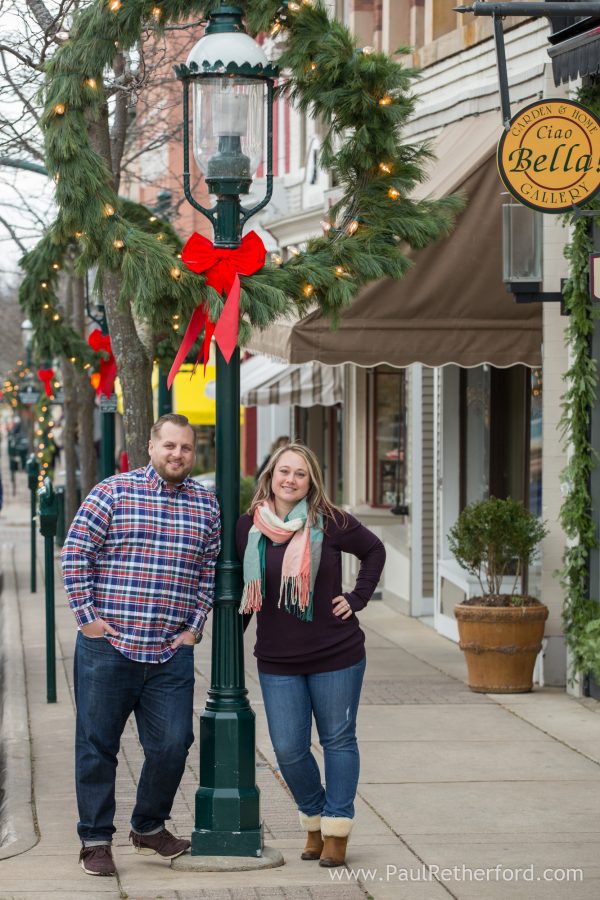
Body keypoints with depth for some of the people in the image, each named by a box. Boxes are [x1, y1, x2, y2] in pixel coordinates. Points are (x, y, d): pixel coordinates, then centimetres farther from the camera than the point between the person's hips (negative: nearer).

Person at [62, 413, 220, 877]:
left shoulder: (206, 504, 10)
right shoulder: (113, 492, -2)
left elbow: (209, 571, 15)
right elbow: (75, 554, -2)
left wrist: (194, 628, 6)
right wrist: (87, 617, -6)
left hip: (172, 653, 3)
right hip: (107, 647, -3)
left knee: (172, 745, 2)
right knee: (97, 746, 3)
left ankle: (149, 827, 24)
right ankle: (96, 840, 14)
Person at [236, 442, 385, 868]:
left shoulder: (330, 522, -7)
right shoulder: (249, 526, -1)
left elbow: (374, 550, 9)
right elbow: (240, 588, 10)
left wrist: (357, 598, 0)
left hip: (336, 655, -2)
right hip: (277, 660, 2)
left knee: (338, 740, 7)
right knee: (289, 750, 1)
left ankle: (337, 829, 17)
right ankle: (314, 819, 23)